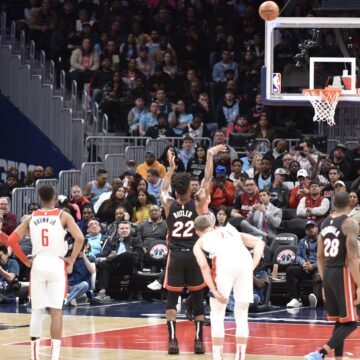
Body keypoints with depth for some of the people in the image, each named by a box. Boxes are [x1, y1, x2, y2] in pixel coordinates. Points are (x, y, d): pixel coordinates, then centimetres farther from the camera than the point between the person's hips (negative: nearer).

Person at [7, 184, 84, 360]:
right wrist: (71, 261, -3)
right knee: (56, 311, -1)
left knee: (36, 311, 11)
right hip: (57, 265, -2)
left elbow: (12, 240, 1)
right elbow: (79, 238, -13)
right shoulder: (63, 216, 0)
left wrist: (25, 261, 8)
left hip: (37, 265, 2)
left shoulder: (31, 218, 8)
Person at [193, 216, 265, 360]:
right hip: (245, 261, 3)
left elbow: (204, 266, 8)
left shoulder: (199, 243, 28)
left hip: (224, 263, -2)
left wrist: (214, 291, 3)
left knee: (217, 316, 13)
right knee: (242, 316, 17)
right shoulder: (232, 231, 37)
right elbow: (259, 243, 23)